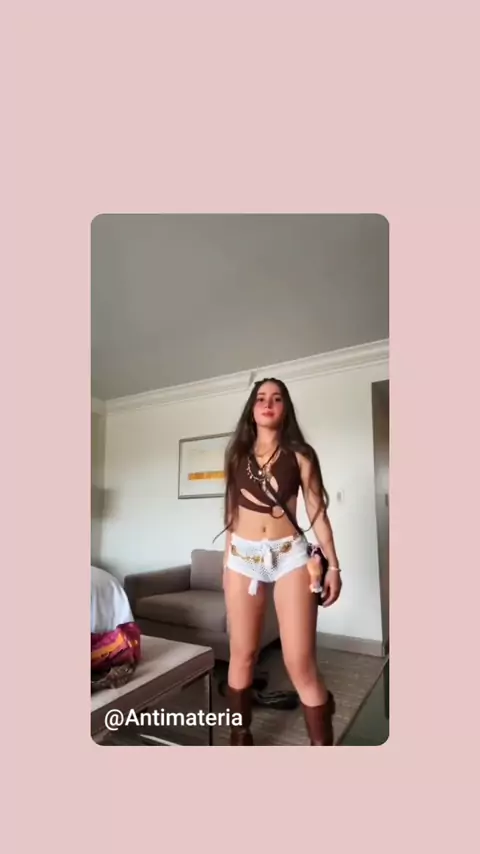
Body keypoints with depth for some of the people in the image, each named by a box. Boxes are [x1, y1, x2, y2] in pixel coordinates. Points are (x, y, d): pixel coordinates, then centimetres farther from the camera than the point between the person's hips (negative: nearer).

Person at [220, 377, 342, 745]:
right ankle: (240, 737, 28)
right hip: (243, 556, 3)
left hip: (290, 555, -2)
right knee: (242, 655, 9)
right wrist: (227, 558, 16)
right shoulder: (238, 455, 9)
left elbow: (317, 511, 2)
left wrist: (333, 564, 0)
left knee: (301, 664, -5)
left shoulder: (299, 454, 1)